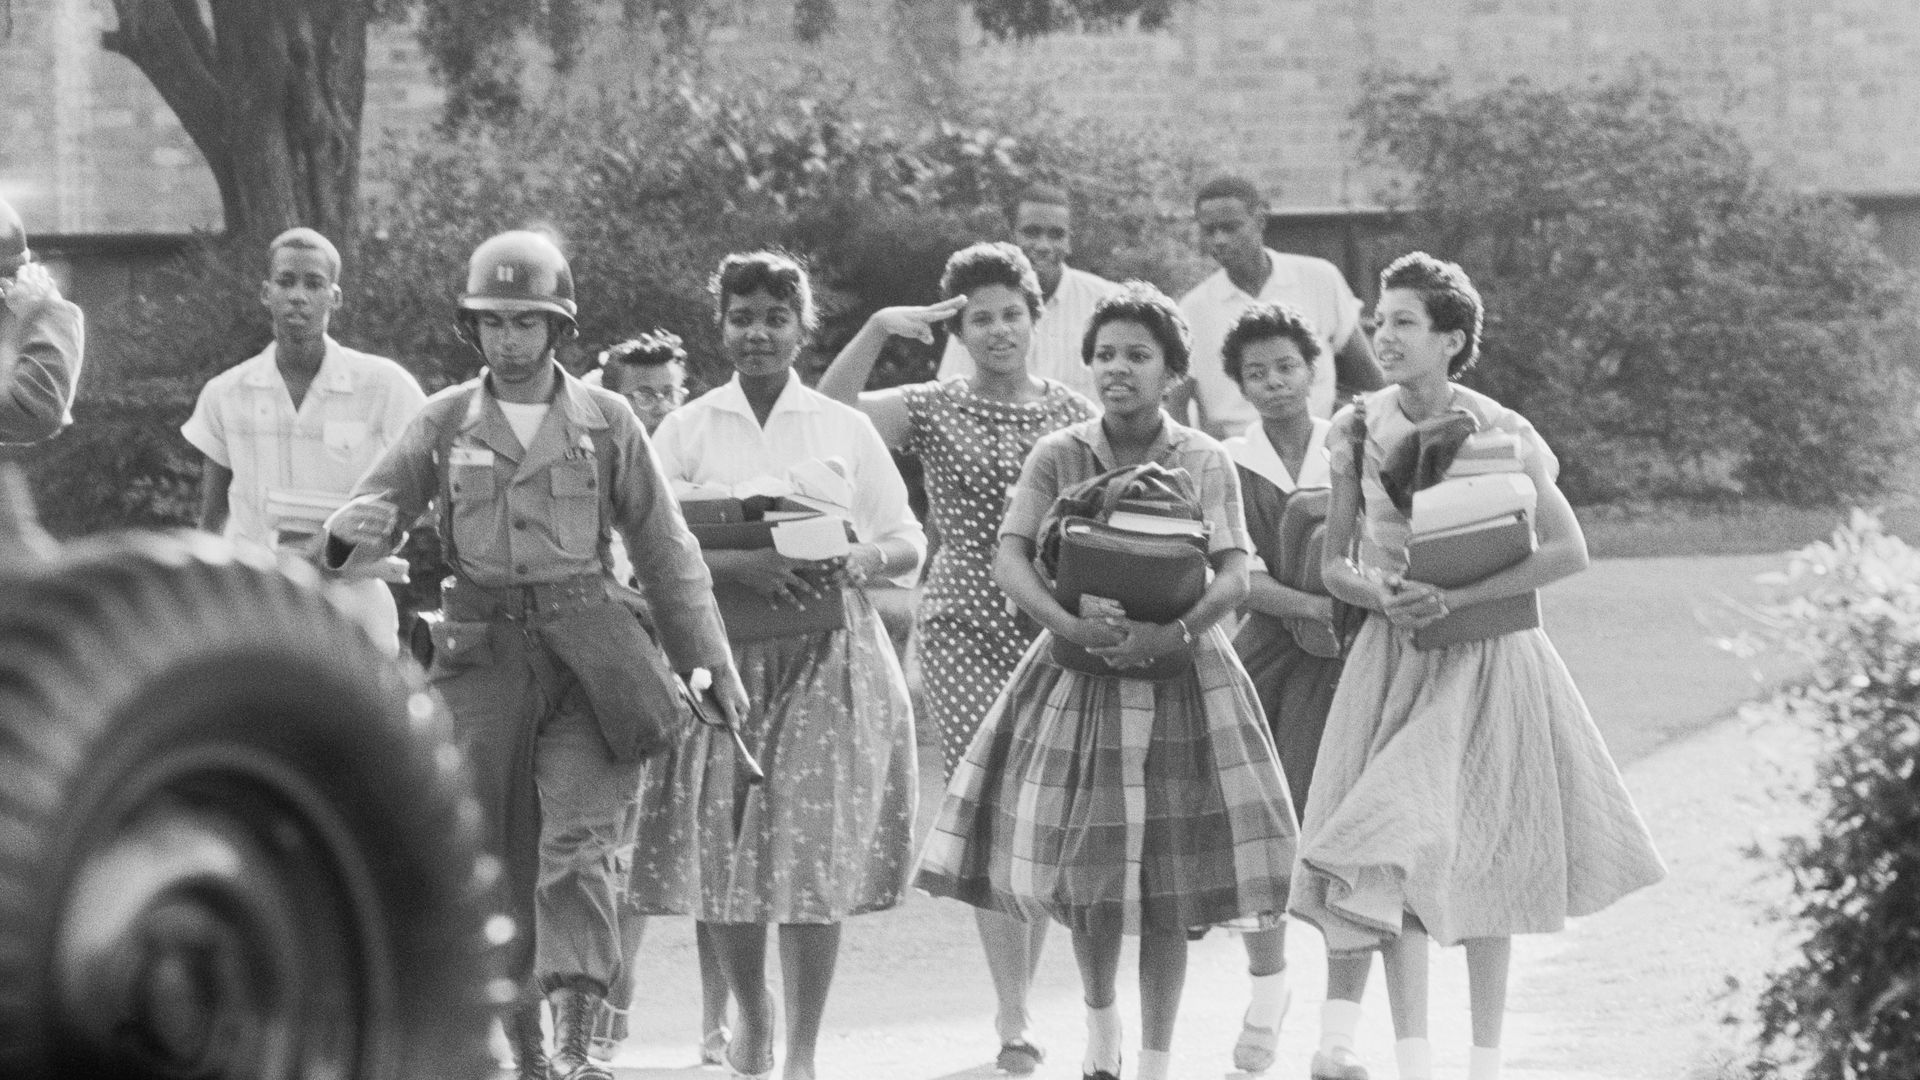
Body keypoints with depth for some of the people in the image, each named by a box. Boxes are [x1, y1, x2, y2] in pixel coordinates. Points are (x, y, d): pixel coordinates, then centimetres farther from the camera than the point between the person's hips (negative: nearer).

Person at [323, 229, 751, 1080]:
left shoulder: (605, 422, 5)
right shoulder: (444, 422, 6)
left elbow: (666, 552, 8)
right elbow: (370, 516, 4)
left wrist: (714, 663, 6)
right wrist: (355, 530, -22)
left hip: (588, 654, -2)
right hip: (483, 654, 2)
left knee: (579, 843, -14)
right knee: (496, 856, 4)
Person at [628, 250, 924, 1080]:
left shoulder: (845, 430, 8)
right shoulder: (687, 430, 6)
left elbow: (910, 543, 10)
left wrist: (865, 560, -13)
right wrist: (737, 567, -21)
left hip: (827, 656, -1)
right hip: (720, 655, 1)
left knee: (816, 849, -8)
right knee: (721, 847, 0)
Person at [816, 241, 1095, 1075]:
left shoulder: (1074, 415, 8)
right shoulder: (934, 411, 3)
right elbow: (828, 412, -10)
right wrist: (877, 330, -18)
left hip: (1053, 628, 2)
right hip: (961, 624, -2)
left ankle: (1018, 999, 19)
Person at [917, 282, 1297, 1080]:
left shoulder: (1204, 463, -1)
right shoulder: (1058, 457, 0)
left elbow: (1234, 576, -9)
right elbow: (1009, 557, -9)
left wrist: (1175, 631, -27)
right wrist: (1068, 624, -25)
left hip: (1179, 679, -1)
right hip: (1078, 677, 1)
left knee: (1167, 886, -2)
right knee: (1084, 869, 2)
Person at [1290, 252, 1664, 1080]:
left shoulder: (1499, 435, -10)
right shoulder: (1358, 432, -2)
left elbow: (1569, 552, -14)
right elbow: (1333, 563, 4)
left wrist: (1455, 598, -20)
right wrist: (1380, 593, -18)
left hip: (1483, 659, -2)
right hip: (1394, 656, 2)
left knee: (1477, 854, 2)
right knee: (1397, 861, -5)